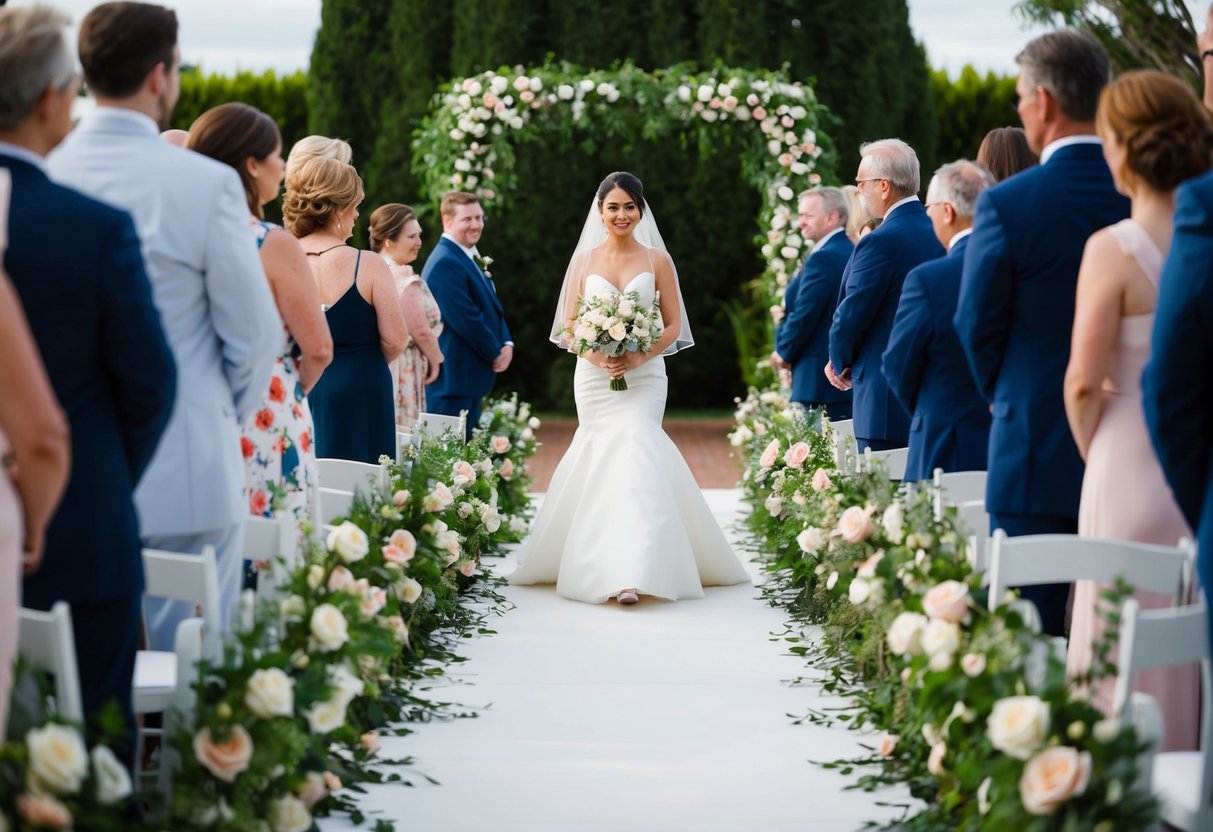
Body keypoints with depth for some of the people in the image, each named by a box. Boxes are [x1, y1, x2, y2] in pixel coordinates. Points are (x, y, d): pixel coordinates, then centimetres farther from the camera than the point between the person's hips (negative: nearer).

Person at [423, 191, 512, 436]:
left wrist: (506, 344, 2)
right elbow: (466, 320, -21)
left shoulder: (471, 258, 17)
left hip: (471, 377, 10)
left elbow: (493, 308, 20)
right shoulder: (445, 263, -17)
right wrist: (495, 354, -8)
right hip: (452, 377, -10)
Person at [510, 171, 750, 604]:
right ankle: (600, 564, 13)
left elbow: (673, 326, 3)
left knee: (634, 458, -16)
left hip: (643, 376, -2)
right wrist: (595, 354, -15)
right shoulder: (584, 260, 7)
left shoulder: (657, 260, 3)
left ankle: (632, 573, -23)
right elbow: (568, 325, 5)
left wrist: (640, 356, -15)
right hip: (593, 375, 2)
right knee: (599, 462, 2)